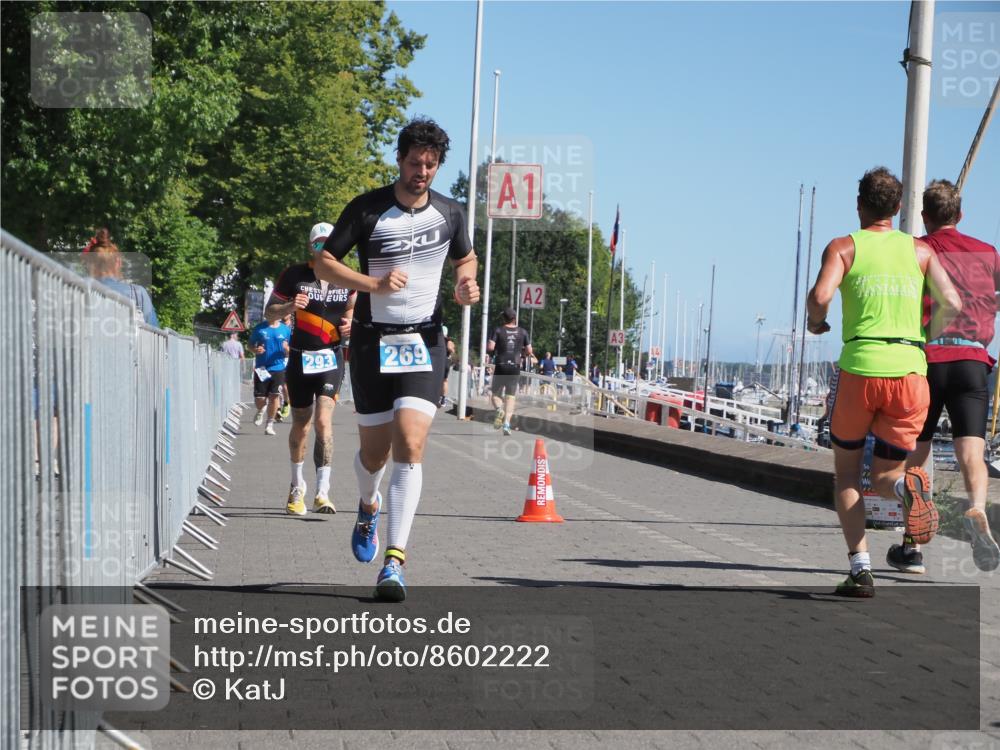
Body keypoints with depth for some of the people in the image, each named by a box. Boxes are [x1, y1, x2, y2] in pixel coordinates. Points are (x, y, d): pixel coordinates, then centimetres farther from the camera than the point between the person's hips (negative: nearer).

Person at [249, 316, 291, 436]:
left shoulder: (286, 330, 3)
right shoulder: (259, 328, 0)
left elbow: (289, 353, 9)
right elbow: (251, 345, 9)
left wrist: (286, 348, -14)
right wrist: (255, 350, -14)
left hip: (278, 368, 1)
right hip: (261, 369, -1)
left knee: (274, 397, 0)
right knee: (259, 399, -1)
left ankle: (270, 424, 15)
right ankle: (260, 411, 35)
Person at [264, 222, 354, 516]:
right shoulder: (294, 275, -4)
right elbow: (270, 312, 0)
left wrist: (350, 322, 0)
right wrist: (290, 307, -20)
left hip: (331, 358, 0)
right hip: (300, 357, 0)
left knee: (323, 420, -16)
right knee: (300, 425, 9)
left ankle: (322, 492, -17)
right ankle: (297, 486, 30)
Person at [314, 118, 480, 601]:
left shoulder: (450, 213, 4)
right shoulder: (367, 209, -5)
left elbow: (465, 259, 23)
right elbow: (324, 263, -4)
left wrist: (467, 283, 0)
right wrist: (374, 283, -19)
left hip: (424, 341, 1)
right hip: (373, 341, 0)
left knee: (410, 446, -16)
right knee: (374, 452, 8)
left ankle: (395, 560, -17)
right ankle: (369, 506, 45)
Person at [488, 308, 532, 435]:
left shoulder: (498, 331, -2)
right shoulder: (522, 332, 5)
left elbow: (490, 347, -12)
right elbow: (529, 351, 5)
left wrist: (488, 351, 10)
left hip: (500, 366, -1)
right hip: (515, 367, 1)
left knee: (495, 394, 11)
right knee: (510, 396, 4)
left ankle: (499, 410, -21)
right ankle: (507, 423, -9)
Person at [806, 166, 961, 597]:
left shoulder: (843, 247, 6)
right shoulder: (920, 250, 14)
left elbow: (820, 295, -12)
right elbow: (951, 304, 3)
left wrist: (815, 322, 9)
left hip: (860, 369, -2)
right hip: (910, 369, 2)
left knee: (846, 474, 16)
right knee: (883, 477, 13)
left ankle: (860, 567, -1)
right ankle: (907, 485, -25)